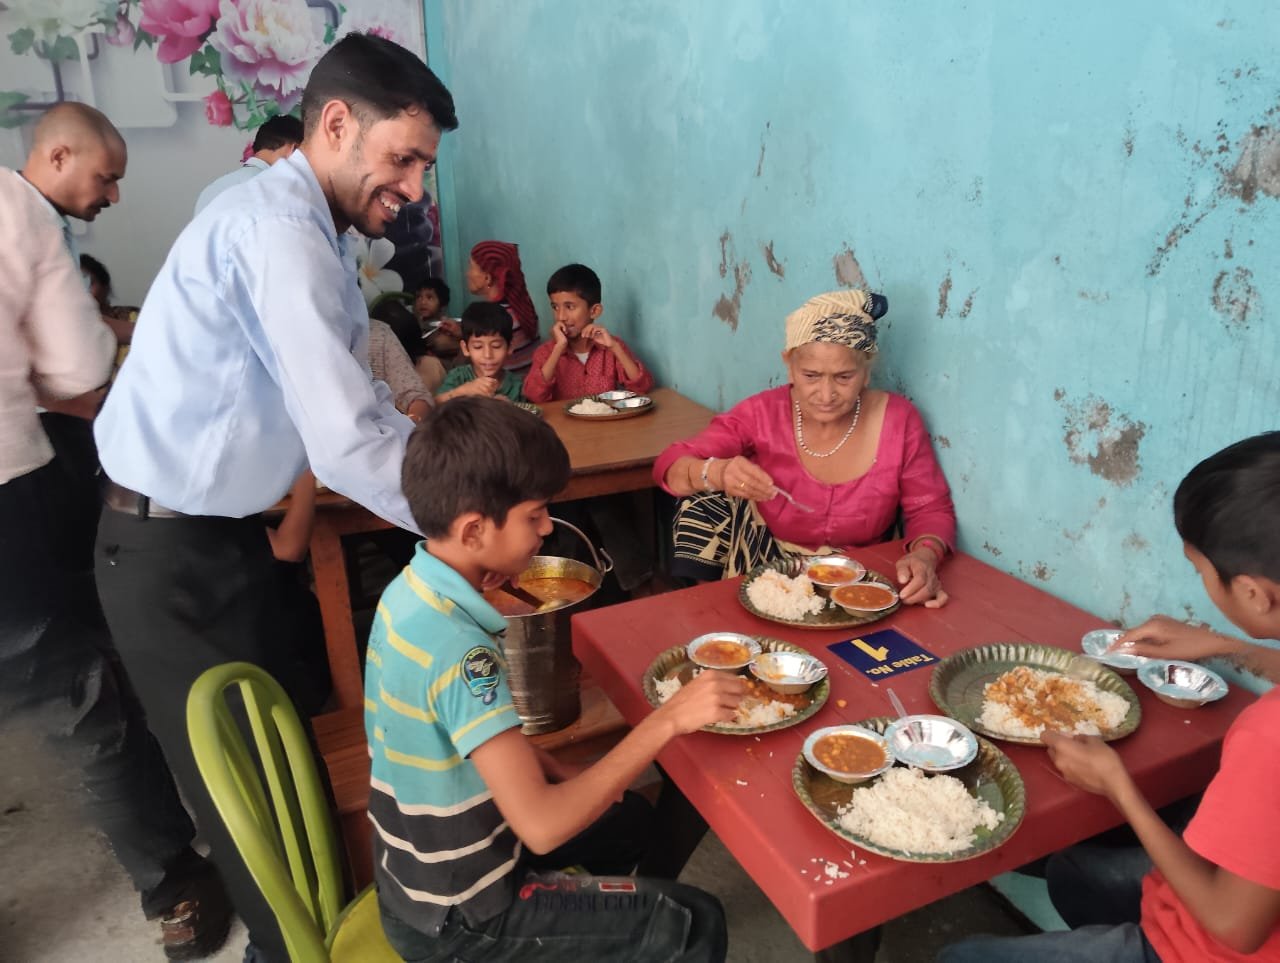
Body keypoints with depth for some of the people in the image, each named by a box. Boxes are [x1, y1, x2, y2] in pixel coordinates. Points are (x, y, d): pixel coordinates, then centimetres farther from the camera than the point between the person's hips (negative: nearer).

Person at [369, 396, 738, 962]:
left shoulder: (412, 591, -6)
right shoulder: (456, 650, -34)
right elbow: (542, 826, -35)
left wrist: (558, 773, -4)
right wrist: (667, 721, -32)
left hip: (425, 868, 8)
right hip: (456, 918, -8)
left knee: (632, 819, 26)